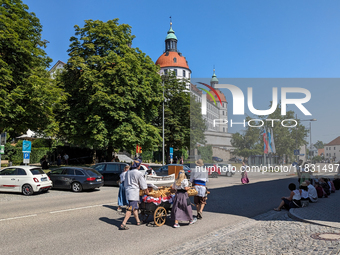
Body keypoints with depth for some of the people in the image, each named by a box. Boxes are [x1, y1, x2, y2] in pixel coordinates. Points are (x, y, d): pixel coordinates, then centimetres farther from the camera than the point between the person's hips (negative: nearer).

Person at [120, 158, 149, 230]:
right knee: (130, 209, -7)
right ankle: (123, 224, -11)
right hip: (134, 193, -8)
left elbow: (125, 183, 20)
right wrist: (147, 192, 11)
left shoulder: (127, 172, 10)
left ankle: (138, 221, 31)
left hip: (128, 191, 8)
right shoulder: (139, 173, -12)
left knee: (135, 207, 19)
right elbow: (143, 185, -4)